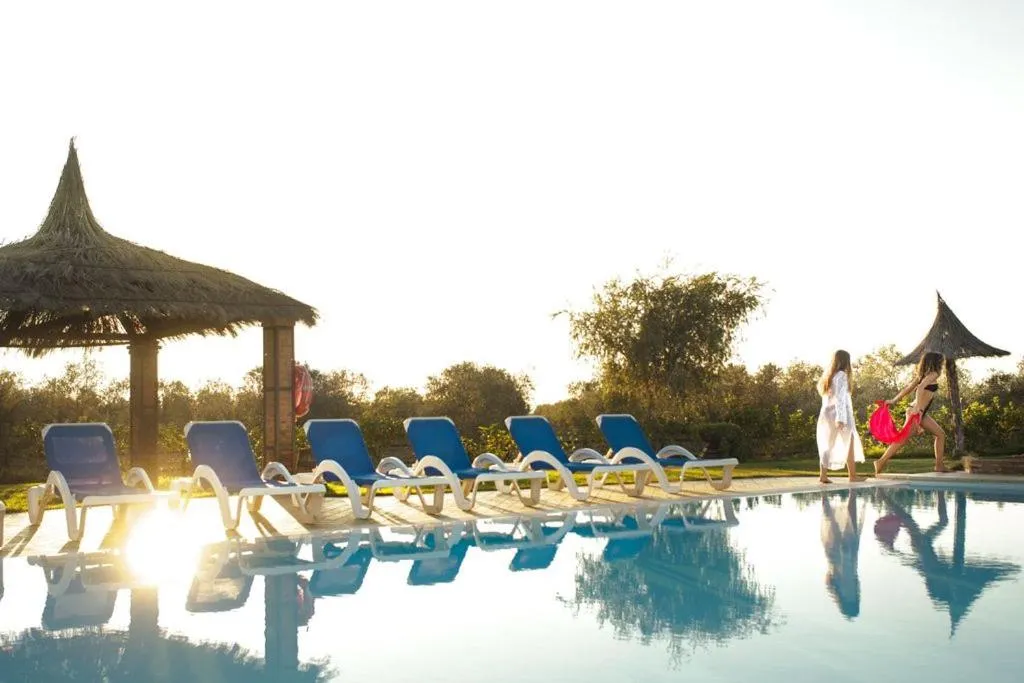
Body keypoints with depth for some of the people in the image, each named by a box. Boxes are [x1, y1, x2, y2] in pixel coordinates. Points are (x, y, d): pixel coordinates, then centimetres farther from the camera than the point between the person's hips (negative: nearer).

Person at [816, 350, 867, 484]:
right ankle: (853, 475, 4)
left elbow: (827, 397, 12)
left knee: (827, 445, 6)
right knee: (849, 444, 2)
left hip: (826, 415, 7)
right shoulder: (841, 375, -10)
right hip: (839, 414, -7)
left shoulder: (827, 376, 14)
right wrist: (841, 418, -22)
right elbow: (840, 398, -18)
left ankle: (823, 475, 1)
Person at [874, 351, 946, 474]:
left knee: (940, 434, 14)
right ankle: (881, 462, -5)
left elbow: (908, 388, 16)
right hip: (916, 412, -10)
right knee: (902, 439, -8)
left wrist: (893, 400, 18)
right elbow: (921, 387, -26)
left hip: (921, 413, 10)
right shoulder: (933, 375, -10)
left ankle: (939, 465, 15)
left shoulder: (923, 375, 14)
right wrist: (917, 407, -35)